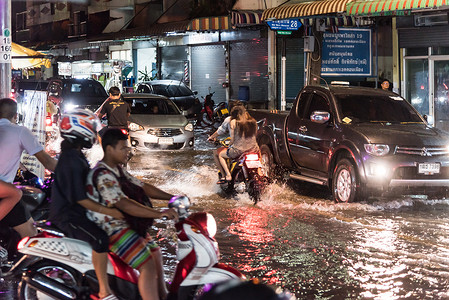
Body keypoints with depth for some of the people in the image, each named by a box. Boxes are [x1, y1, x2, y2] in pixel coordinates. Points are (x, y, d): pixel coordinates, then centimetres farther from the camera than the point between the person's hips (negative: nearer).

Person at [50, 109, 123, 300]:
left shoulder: (75, 155, 11)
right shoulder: (71, 162, -23)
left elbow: (86, 185, 25)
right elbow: (80, 198, -25)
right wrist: (110, 211, -28)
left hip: (77, 211, 11)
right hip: (67, 216, -11)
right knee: (100, 239, -33)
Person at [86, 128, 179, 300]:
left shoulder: (117, 170, 11)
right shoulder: (102, 175, -23)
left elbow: (141, 187, 15)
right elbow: (123, 204, -34)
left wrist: (171, 198, 4)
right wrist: (159, 214, -41)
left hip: (121, 223, 11)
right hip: (110, 228, -11)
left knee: (154, 251, 21)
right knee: (147, 265, -20)